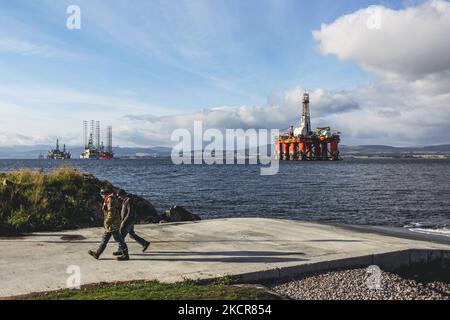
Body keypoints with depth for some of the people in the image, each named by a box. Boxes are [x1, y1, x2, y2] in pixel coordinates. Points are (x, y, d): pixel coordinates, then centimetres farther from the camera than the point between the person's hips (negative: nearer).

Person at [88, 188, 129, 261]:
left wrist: (108, 221, -18)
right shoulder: (113, 198, 16)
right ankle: (97, 254, 25)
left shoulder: (110, 199, -15)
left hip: (112, 224, -11)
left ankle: (125, 255, 0)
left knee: (119, 239, -5)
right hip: (113, 224, 11)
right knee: (105, 239, 16)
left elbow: (111, 211, -23)